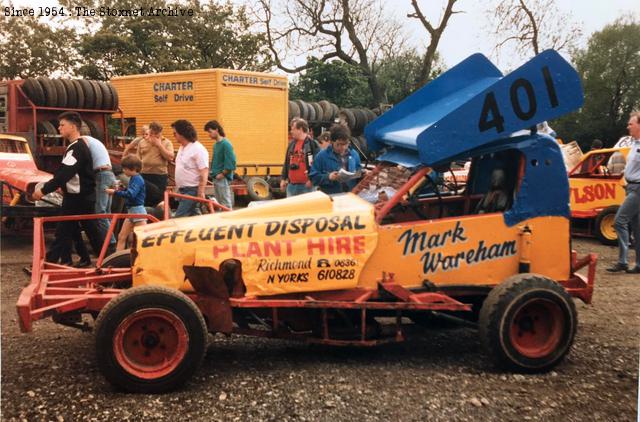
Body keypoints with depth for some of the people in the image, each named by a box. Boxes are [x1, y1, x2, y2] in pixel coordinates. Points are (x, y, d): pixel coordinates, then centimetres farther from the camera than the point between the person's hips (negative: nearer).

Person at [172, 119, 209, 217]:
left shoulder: (198, 149, -15)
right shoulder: (181, 148, 14)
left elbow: (204, 173, -19)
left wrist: (201, 192, -22)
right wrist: (178, 187, 18)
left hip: (192, 190, -9)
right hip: (182, 190, 9)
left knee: (179, 218, -14)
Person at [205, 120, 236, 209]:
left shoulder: (226, 144, -14)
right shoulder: (215, 144, 12)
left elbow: (231, 163, -19)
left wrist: (222, 174, -16)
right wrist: (212, 172, 8)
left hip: (223, 178, -9)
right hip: (216, 178, 9)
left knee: (226, 203, -5)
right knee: (219, 203, 14)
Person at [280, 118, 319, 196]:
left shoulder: (312, 143, -8)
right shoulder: (291, 144, 12)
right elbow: (286, 163, 17)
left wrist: (312, 179, -15)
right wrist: (283, 179, 15)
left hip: (306, 185, -6)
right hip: (291, 185, 6)